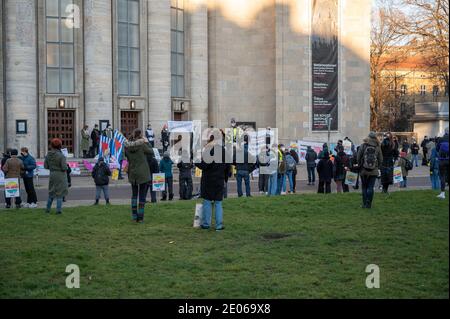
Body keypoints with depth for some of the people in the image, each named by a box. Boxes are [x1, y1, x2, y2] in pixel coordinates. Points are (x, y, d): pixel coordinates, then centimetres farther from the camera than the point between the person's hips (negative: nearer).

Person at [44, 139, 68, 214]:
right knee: (59, 193, 3)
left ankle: (48, 209, 25)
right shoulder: (61, 156, -17)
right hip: (60, 176, -5)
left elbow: (45, 166, 3)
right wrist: (66, 165, 2)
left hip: (52, 175, 5)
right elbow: (64, 167, -20)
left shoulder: (48, 155, -2)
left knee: (51, 192, 19)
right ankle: (58, 210, 5)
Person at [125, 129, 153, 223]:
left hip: (132, 173, 4)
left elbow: (126, 156, 7)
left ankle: (134, 216, 17)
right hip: (143, 174, -4)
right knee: (142, 196, 5)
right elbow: (151, 151, -4)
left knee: (134, 194, 18)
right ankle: (140, 217, 5)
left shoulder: (127, 146, -5)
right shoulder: (142, 145, -17)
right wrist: (146, 142, 7)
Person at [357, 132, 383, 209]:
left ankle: (365, 203, 9)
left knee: (364, 187, 10)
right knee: (370, 187, 4)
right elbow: (380, 160, 1)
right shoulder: (378, 147, -3)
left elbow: (358, 157, -2)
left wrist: (359, 166, 14)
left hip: (364, 170, 0)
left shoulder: (363, 145, -6)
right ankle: (368, 204, -2)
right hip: (374, 171, 0)